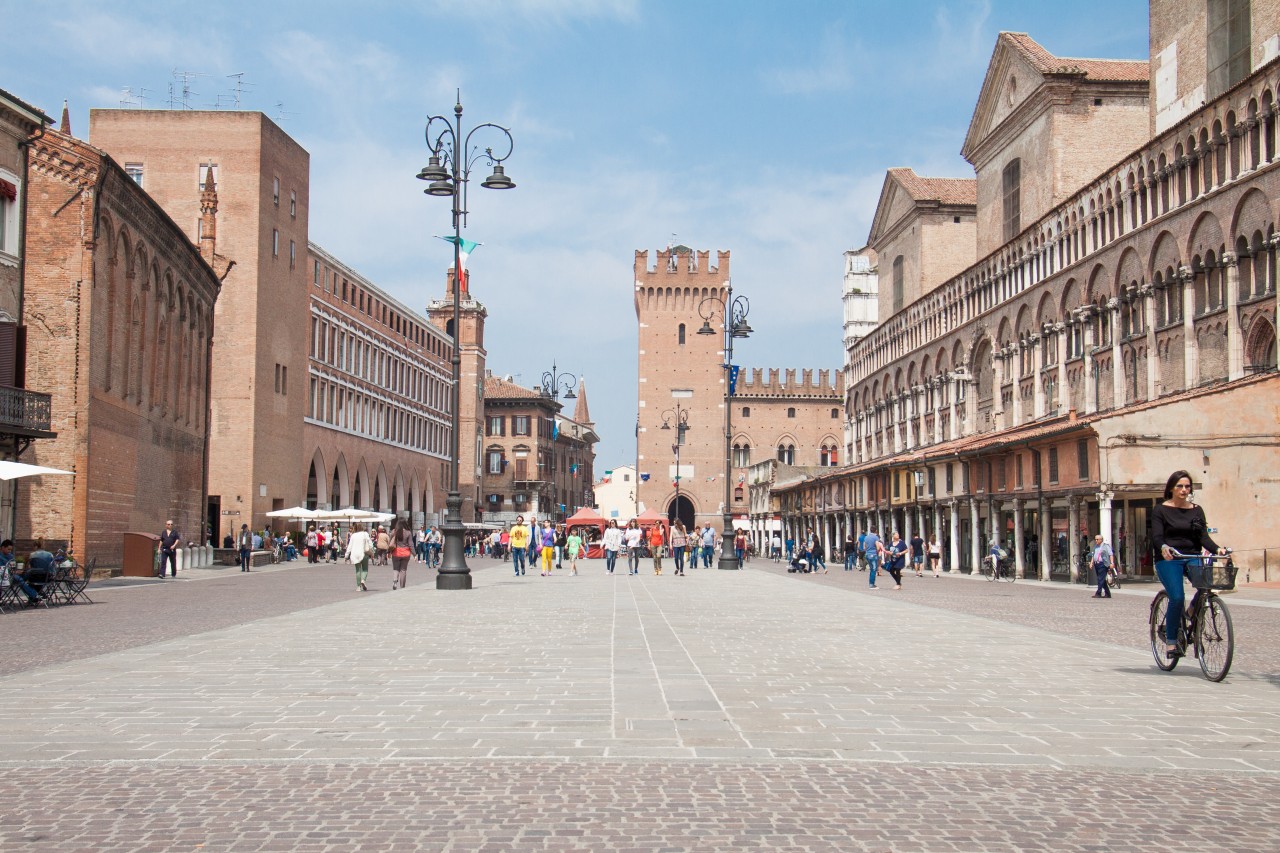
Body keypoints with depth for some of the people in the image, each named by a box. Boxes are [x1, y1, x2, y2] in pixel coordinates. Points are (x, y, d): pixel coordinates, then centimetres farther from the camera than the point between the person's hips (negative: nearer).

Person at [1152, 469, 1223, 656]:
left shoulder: (1196, 511, 14)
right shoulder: (1161, 510, 3)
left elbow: (1203, 536, 4)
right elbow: (1156, 536, -8)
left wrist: (1217, 549, -16)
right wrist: (1163, 547, -31)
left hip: (1192, 557, 3)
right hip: (1169, 559, -3)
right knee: (1177, 597, -22)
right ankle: (1170, 641, -7)